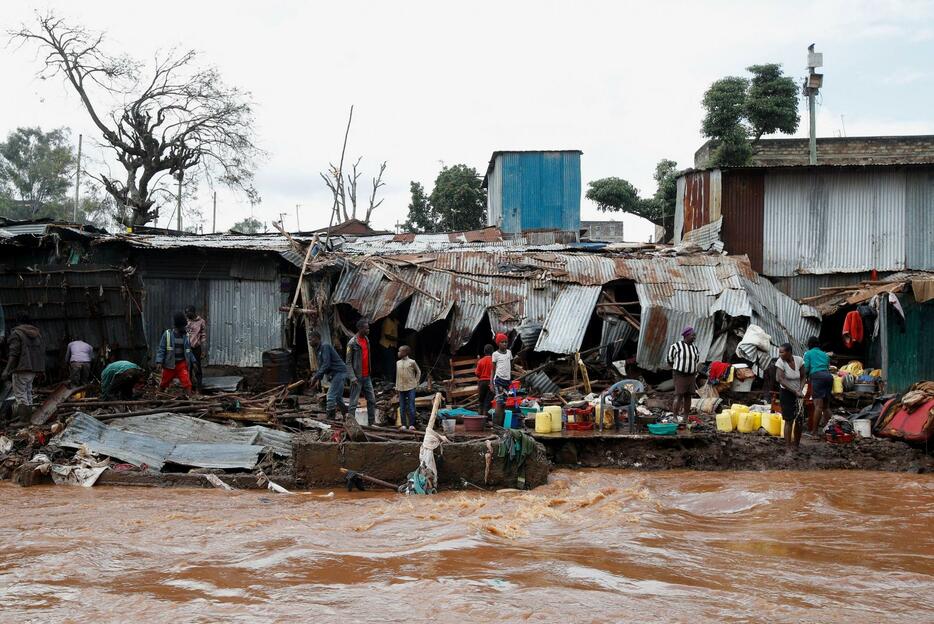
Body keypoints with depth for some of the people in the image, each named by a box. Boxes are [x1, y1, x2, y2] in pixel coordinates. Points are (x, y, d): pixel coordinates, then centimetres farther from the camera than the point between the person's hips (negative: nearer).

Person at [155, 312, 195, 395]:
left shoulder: (186, 335, 3)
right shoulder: (167, 334, -8)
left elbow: (188, 350, 13)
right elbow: (161, 349, -7)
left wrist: (193, 361, 13)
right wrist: (159, 362, -15)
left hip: (182, 364, 2)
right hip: (169, 364, -2)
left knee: (186, 382, -14)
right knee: (164, 383, 14)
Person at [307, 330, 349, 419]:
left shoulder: (325, 347, -14)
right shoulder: (318, 350, 17)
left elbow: (326, 364, -22)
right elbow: (321, 367, 21)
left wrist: (315, 377, -20)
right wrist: (318, 380, 8)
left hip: (339, 372, -10)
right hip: (336, 374, 10)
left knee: (331, 396, -14)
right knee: (338, 397, 14)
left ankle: (330, 418, -14)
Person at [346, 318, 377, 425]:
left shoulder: (366, 339, 10)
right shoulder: (352, 343, -13)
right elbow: (348, 362, -13)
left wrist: (369, 372, 14)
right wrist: (352, 377, -20)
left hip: (367, 376, 8)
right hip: (357, 377, -8)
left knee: (372, 400, 8)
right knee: (354, 402, -3)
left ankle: (371, 422, 14)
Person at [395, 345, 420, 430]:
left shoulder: (412, 362, -4)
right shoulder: (398, 363, 9)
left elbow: (418, 371, 8)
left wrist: (416, 382, 3)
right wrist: (397, 386, 12)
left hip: (411, 388, -4)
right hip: (401, 388, 4)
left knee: (411, 406, -5)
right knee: (402, 407, 5)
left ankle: (411, 424, 1)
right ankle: (404, 425, 10)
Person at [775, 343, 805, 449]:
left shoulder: (799, 360, -6)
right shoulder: (780, 362, -16)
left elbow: (802, 377, 1)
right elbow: (780, 379, -24)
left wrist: (800, 390, -16)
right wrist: (794, 391, -27)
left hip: (798, 393, 4)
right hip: (786, 393, -4)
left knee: (800, 420, 7)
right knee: (789, 420, -7)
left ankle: (796, 444, 26)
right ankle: (789, 446, 0)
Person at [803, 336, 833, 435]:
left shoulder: (808, 354, 14)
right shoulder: (825, 354, 28)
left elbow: (806, 368, 5)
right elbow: (828, 367, 18)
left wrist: (806, 377, 23)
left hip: (817, 376, -5)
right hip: (829, 376, 5)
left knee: (818, 405, -14)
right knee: (826, 406, 13)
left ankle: (814, 431, -18)